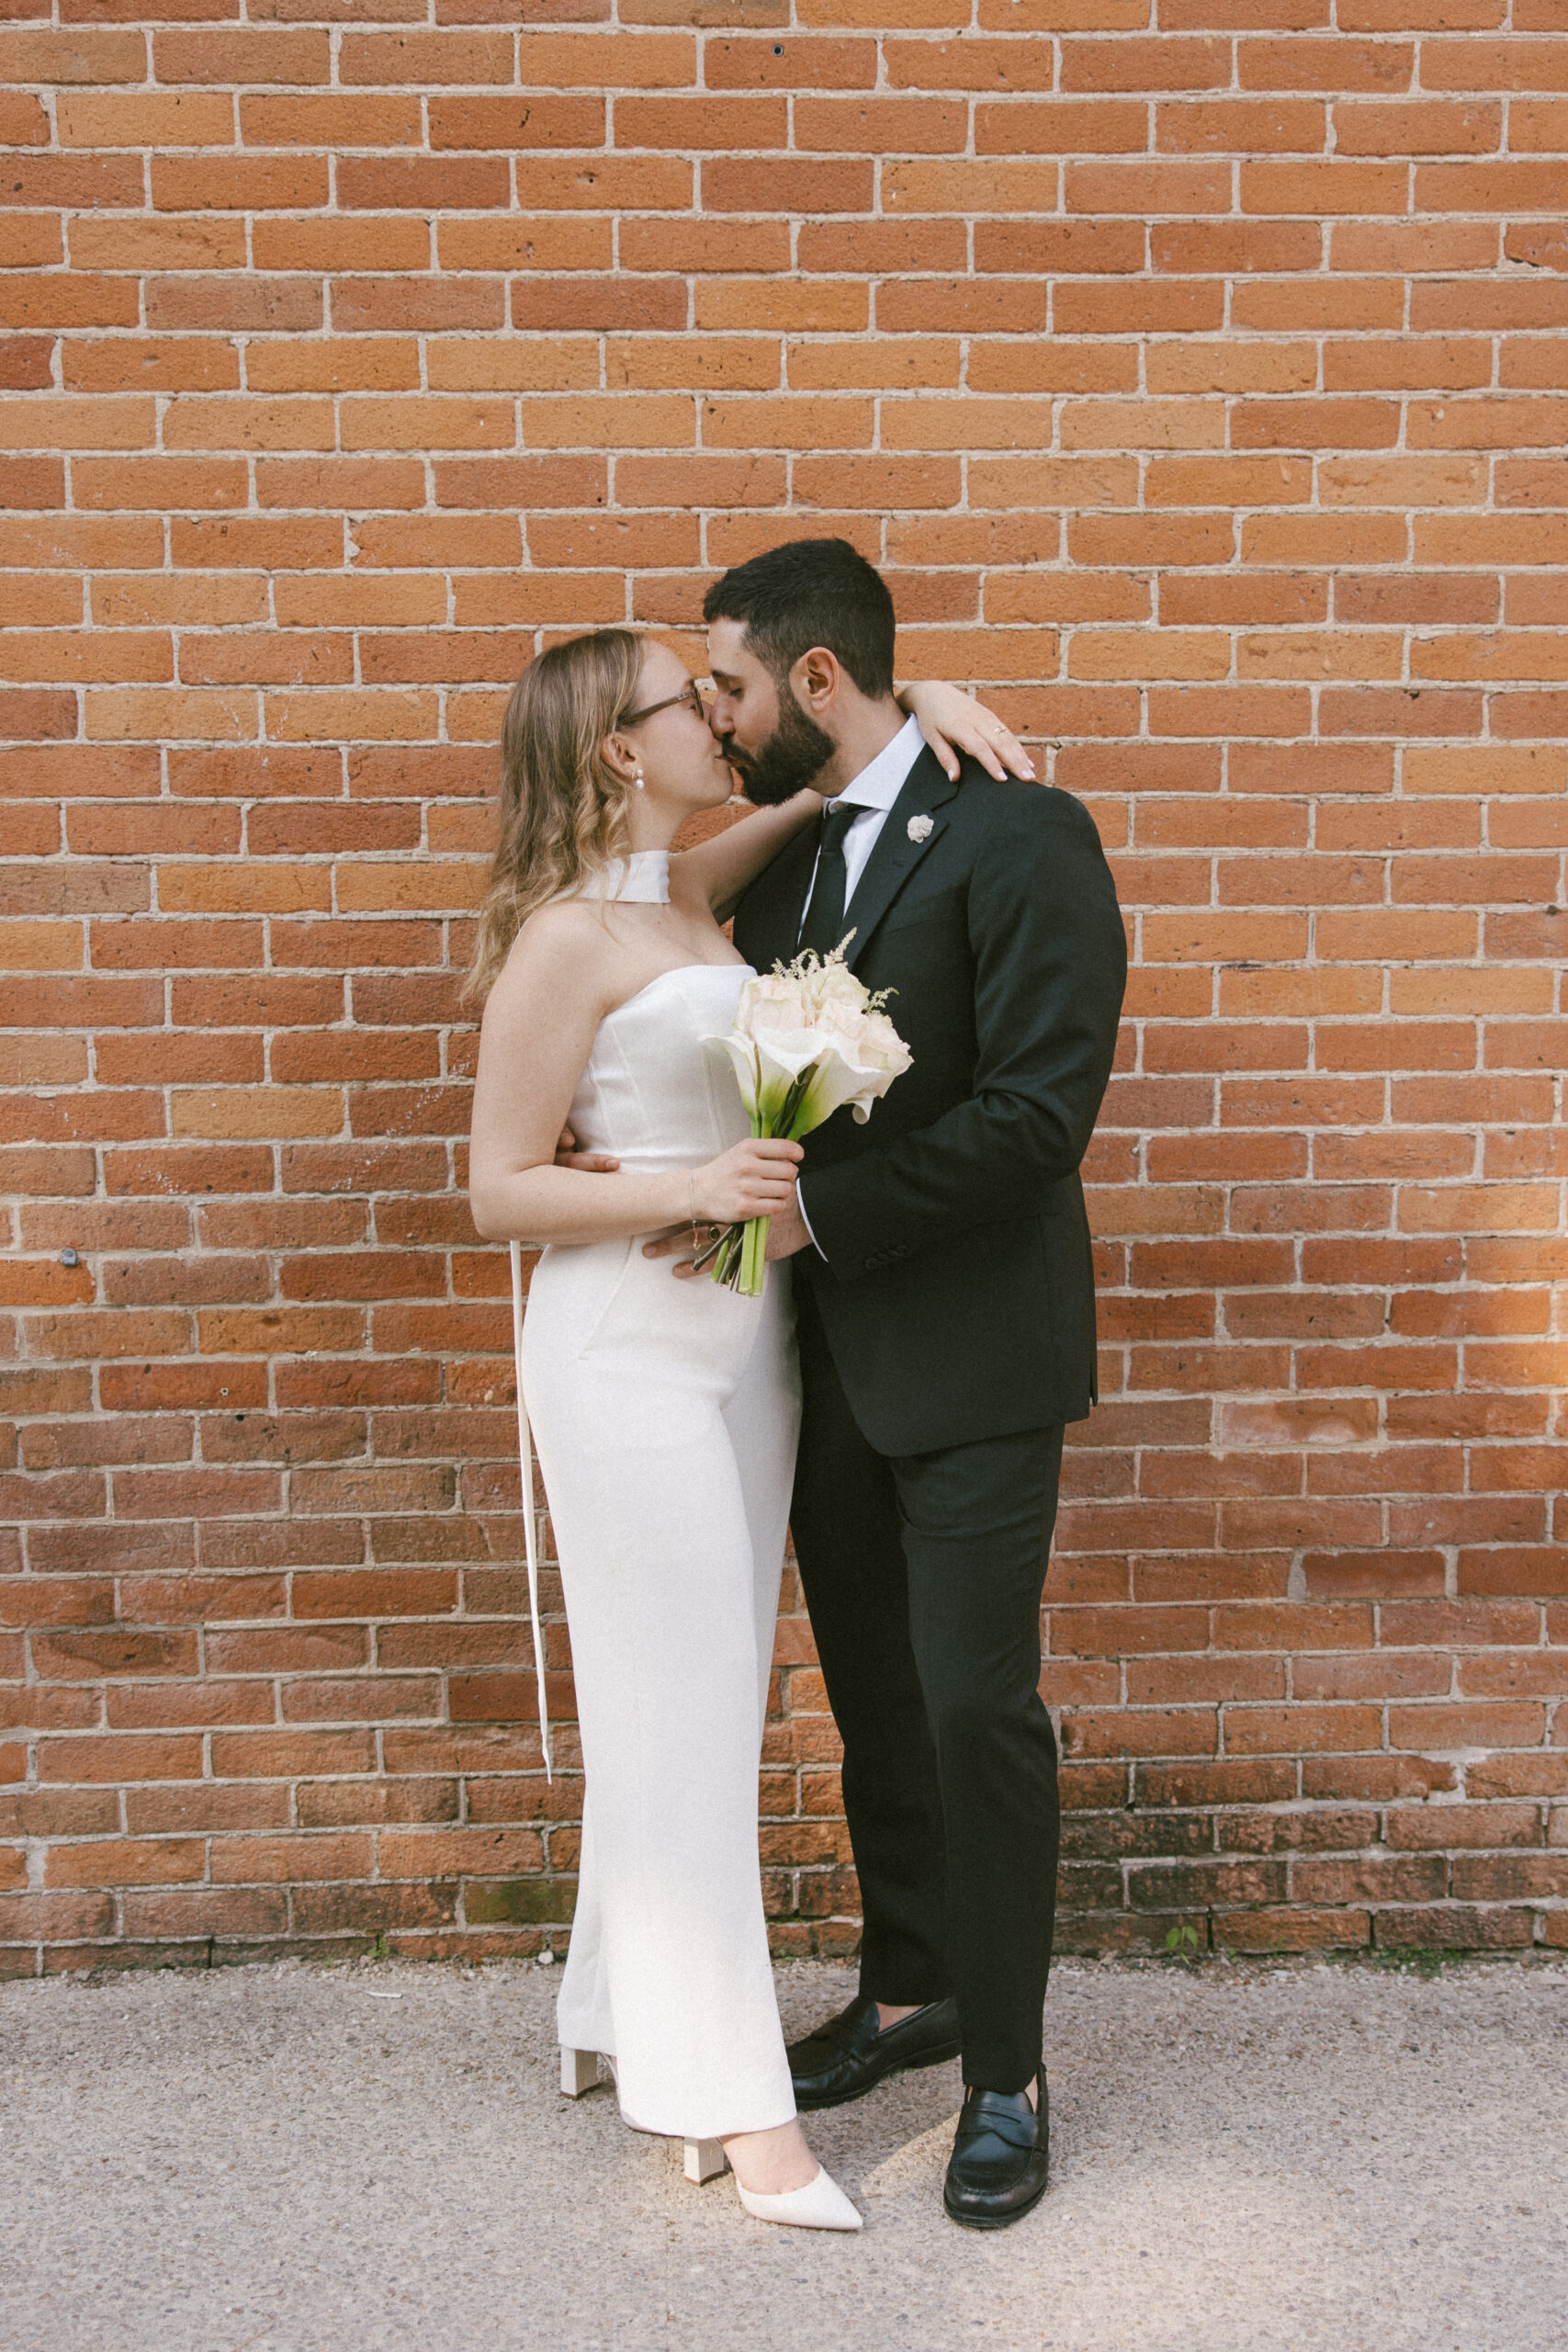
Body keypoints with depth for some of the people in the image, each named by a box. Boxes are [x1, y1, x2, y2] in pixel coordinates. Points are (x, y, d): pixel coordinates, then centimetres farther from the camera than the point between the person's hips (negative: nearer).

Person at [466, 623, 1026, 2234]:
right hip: (630, 1356, -8)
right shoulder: (565, 940, -12)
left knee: (709, 1695, 14)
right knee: (683, 1706, -2)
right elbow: (500, 1194, -11)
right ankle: (729, 2095, 9)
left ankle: (623, 2012, 30)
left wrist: (926, 702, 3)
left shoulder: (693, 896, 10)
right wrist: (690, 1188, -21)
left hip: (742, 1341, 8)